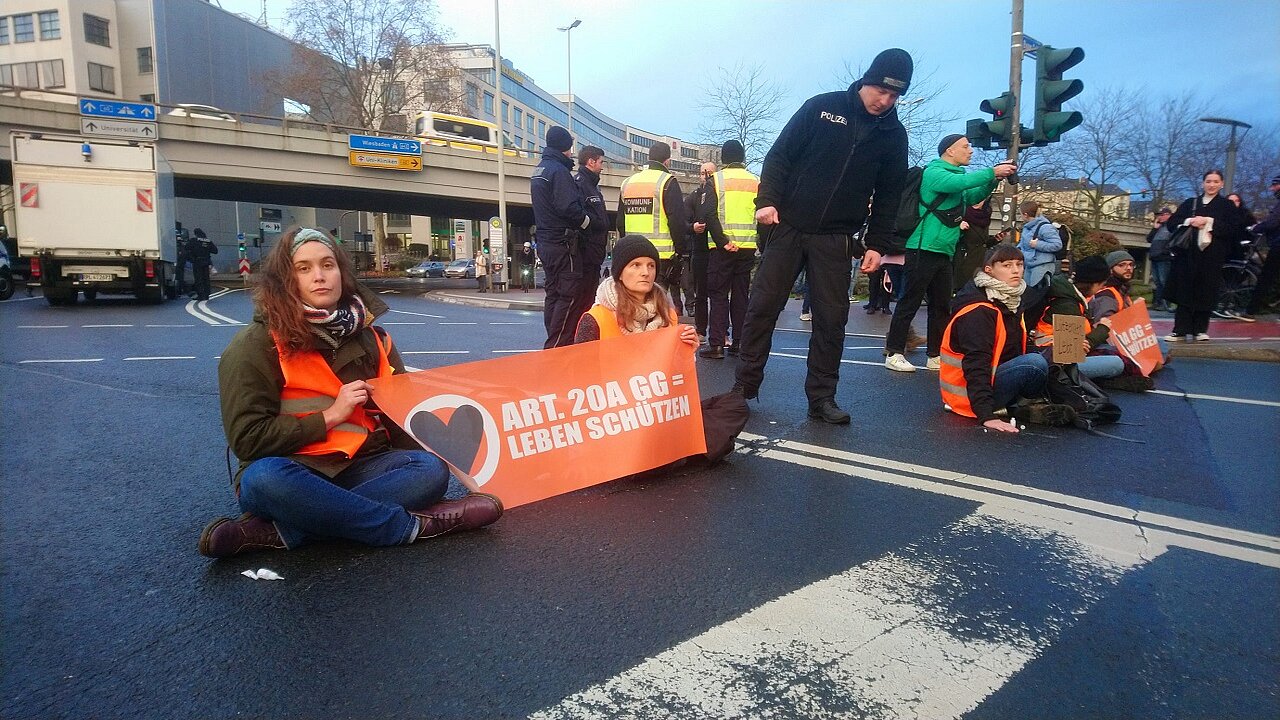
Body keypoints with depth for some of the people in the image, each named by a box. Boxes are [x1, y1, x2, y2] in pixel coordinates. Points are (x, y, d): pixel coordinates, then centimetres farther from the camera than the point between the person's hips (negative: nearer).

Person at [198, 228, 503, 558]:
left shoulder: (369, 337, 7)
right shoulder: (256, 345, -7)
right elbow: (248, 438, -11)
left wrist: (423, 455, -2)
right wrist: (331, 416, -14)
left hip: (358, 468, 4)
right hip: (290, 473, -4)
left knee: (431, 470, -24)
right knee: (266, 478, -38)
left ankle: (284, 532, -28)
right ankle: (413, 525, -26)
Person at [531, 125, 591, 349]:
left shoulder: (538, 170, 17)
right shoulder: (559, 170, -13)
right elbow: (568, 207, -24)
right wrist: (586, 220, -7)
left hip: (545, 242, 10)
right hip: (563, 243, -10)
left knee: (553, 293, 14)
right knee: (569, 296, -8)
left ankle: (554, 344, 20)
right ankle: (557, 347, -9)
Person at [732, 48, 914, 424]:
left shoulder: (894, 135, 7)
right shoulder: (821, 108, 0)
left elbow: (888, 195, 10)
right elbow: (779, 155, -1)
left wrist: (878, 243, 2)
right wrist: (767, 200, -14)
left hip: (836, 240, 2)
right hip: (787, 227, -2)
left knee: (831, 318, 1)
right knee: (763, 306, 0)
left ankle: (821, 396, 12)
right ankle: (744, 385, 12)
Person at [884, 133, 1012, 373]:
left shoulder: (955, 176, 20)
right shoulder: (933, 172, -7)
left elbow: (973, 197, 25)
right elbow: (959, 182, -23)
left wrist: (994, 180, 9)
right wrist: (992, 172, -17)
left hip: (944, 252, 9)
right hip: (923, 250, -9)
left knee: (941, 305, 9)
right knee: (910, 303, -6)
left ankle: (936, 355, 15)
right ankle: (894, 353, -1)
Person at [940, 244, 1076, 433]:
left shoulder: (1012, 301, 10)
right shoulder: (979, 310, -20)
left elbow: (1021, 349, 14)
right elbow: (975, 364, -28)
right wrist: (986, 416, -35)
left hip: (996, 378, 10)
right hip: (968, 392, -10)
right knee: (1035, 363, -26)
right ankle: (1031, 405, 0)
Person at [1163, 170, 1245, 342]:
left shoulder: (1227, 206, 9)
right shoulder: (1189, 203, 15)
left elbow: (1233, 229, -4)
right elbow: (1171, 223, 7)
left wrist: (1208, 222, -11)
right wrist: (1190, 222, -10)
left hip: (1212, 256, -1)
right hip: (1188, 255, 1)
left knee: (1206, 293, -1)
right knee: (1185, 291, -3)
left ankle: (1200, 329, 8)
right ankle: (1180, 330, -2)